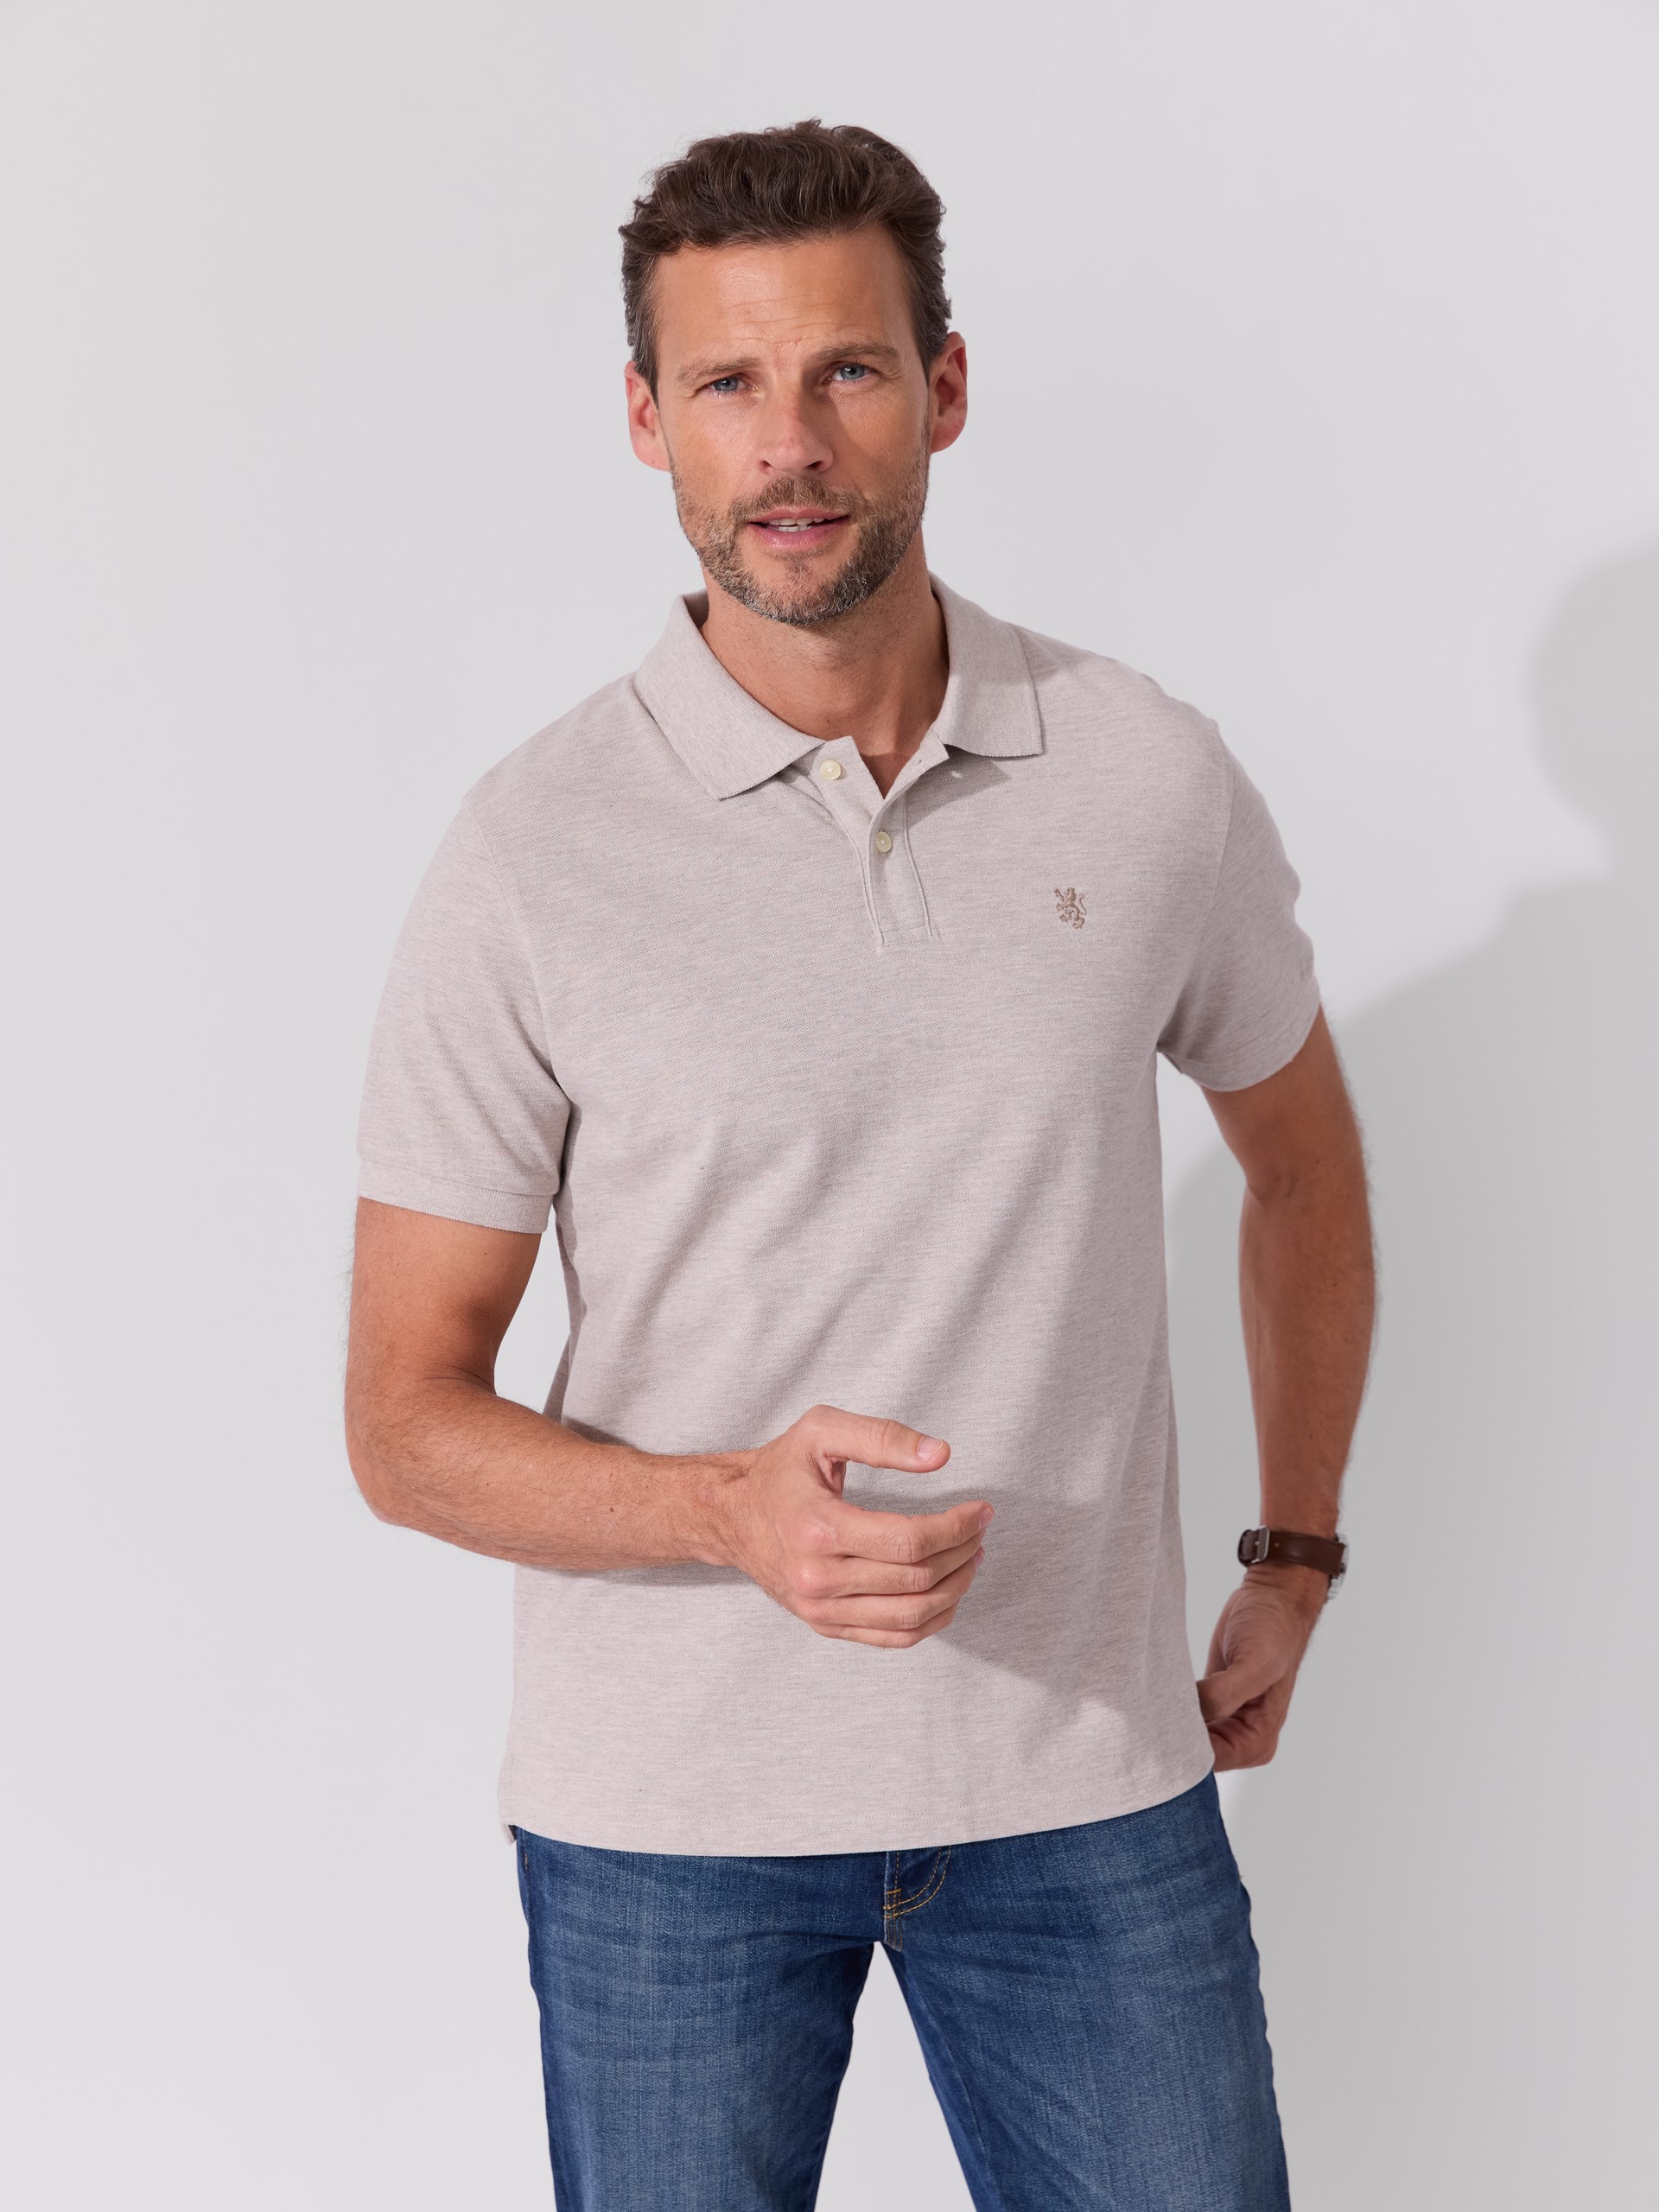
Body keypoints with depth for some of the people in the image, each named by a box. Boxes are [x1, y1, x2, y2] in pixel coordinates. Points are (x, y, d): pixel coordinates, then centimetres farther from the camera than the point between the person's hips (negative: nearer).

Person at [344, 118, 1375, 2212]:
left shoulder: (1151, 781, -3)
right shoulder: (532, 856, -9)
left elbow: (1300, 1156, 16)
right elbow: (406, 1419, -6)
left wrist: (1294, 1562, 15)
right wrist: (734, 1510, -23)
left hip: (1094, 1777, 2)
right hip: (668, 1807, -1)